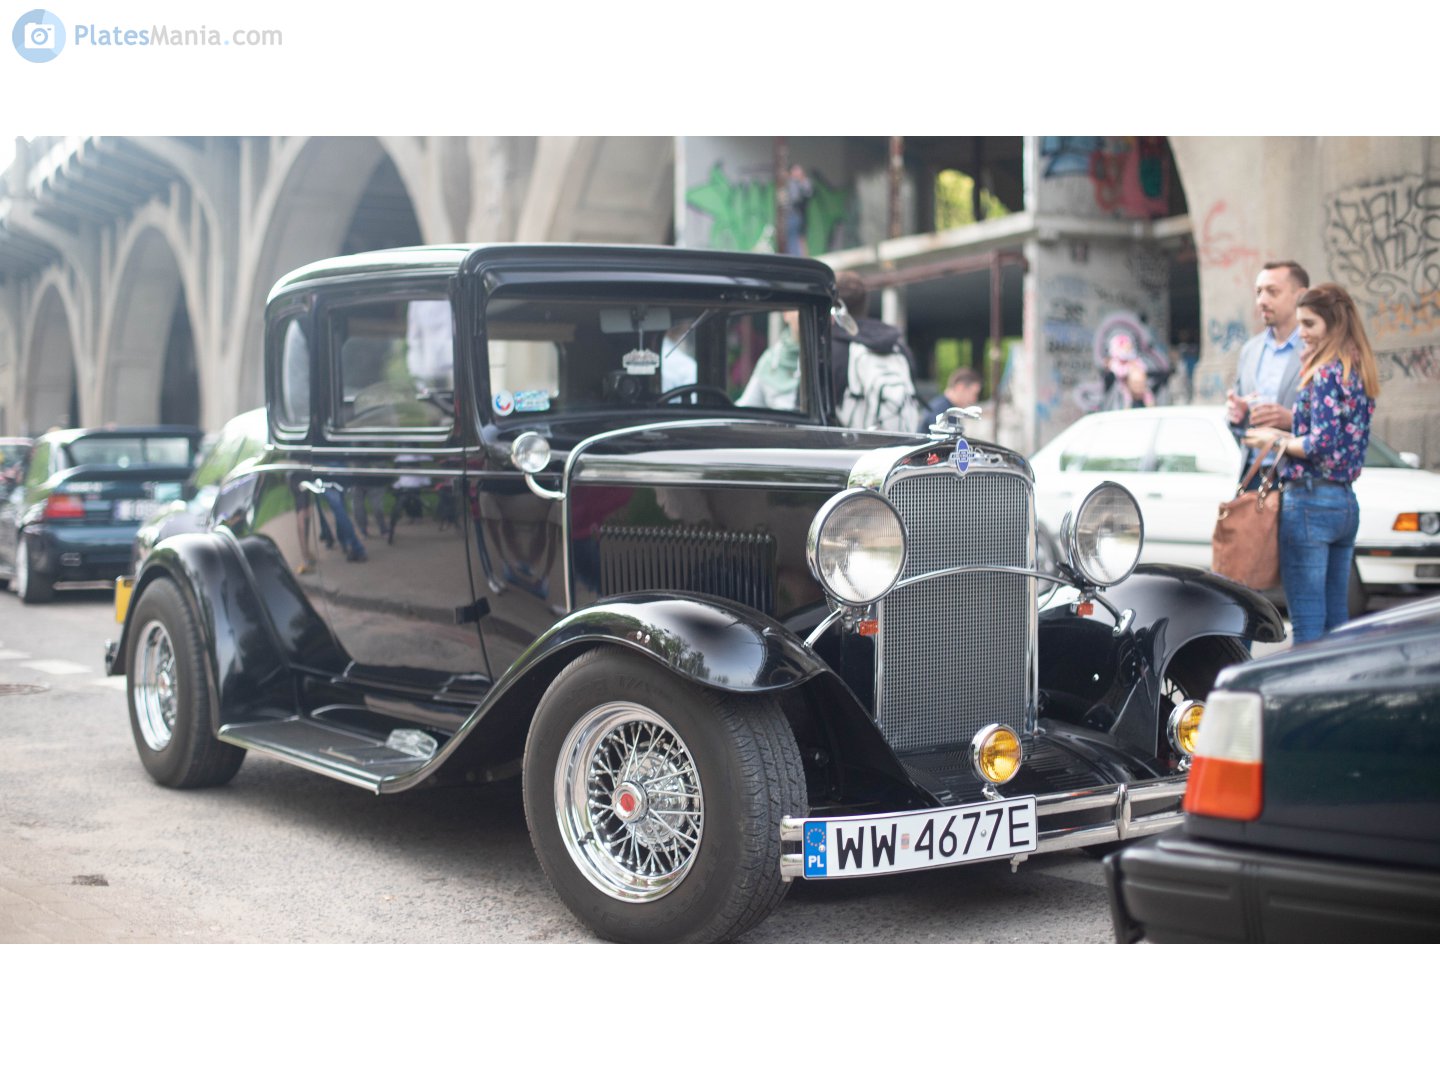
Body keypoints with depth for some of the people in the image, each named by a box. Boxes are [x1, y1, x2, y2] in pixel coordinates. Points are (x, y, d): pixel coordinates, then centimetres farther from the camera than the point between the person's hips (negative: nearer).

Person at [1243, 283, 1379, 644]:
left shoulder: (1326, 373, -14)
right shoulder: (1359, 372, 13)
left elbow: (1321, 444, -19)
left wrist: (1277, 441, -4)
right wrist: (1286, 427, 11)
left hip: (1310, 502, -9)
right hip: (1346, 502, 9)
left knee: (1308, 627, -5)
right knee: (1336, 621, 14)